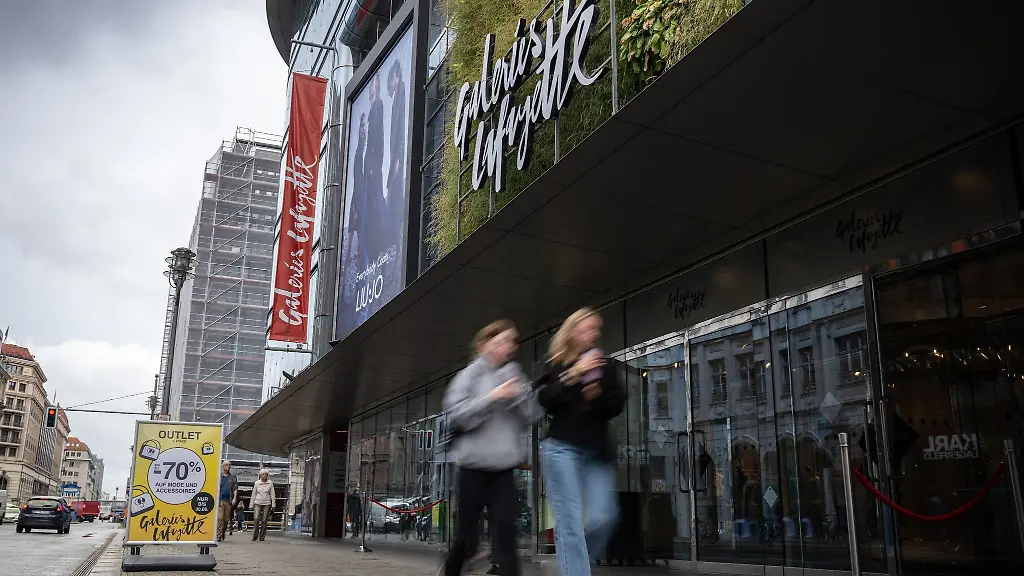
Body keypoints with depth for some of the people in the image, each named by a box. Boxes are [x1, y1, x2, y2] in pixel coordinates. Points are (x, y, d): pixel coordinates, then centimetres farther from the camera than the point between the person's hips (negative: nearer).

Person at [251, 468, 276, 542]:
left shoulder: (270, 483, 4)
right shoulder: (257, 483, 5)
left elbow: (272, 494, 6)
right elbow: (253, 494, 11)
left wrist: (273, 505, 1)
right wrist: (251, 505, 9)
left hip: (267, 504, 0)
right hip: (257, 503, 0)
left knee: (264, 521, -2)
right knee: (256, 519, -15)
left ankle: (262, 536, 6)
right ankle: (255, 535, -6)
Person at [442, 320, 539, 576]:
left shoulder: (514, 375, 10)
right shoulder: (470, 375, -2)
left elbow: (531, 417, 6)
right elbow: (457, 414, -12)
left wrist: (519, 395, -10)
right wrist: (493, 397, -18)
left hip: (504, 464, 3)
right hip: (475, 462, -3)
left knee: (506, 529, -7)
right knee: (466, 531, 6)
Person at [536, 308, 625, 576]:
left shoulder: (604, 366, 13)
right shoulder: (557, 364, 4)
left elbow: (617, 404, 10)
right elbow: (545, 399, -10)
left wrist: (600, 396, -10)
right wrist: (574, 374, -15)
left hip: (597, 451, 4)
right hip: (562, 448, -3)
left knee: (604, 518, -5)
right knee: (570, 522, -10)